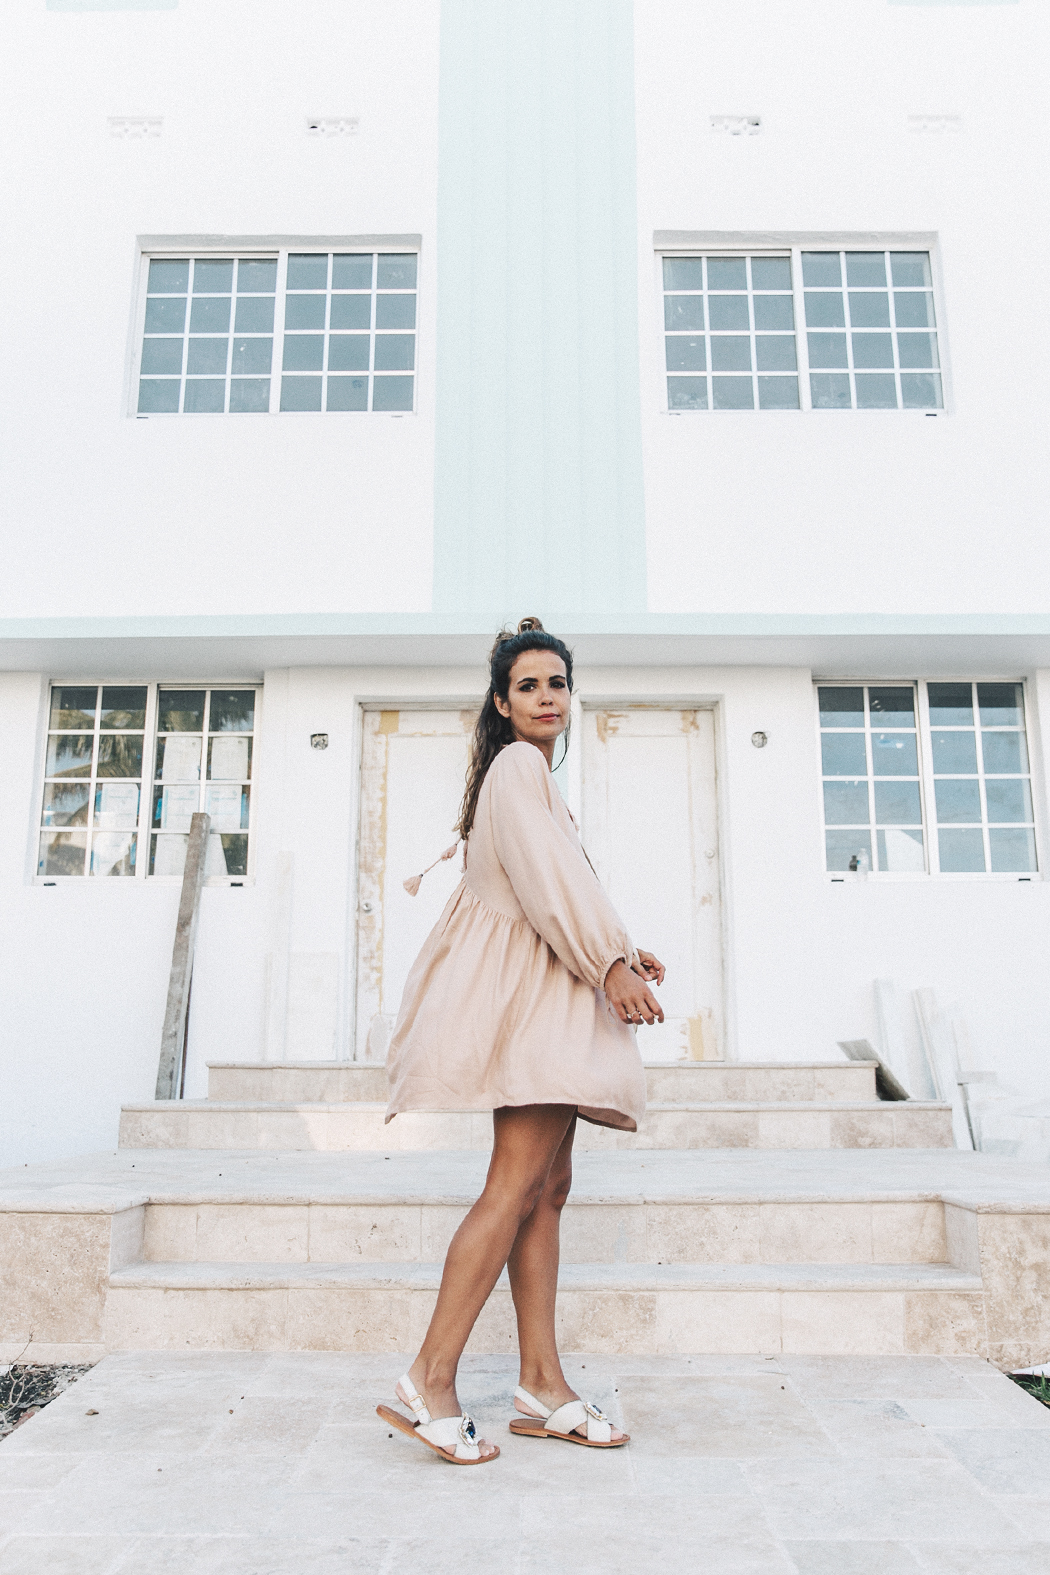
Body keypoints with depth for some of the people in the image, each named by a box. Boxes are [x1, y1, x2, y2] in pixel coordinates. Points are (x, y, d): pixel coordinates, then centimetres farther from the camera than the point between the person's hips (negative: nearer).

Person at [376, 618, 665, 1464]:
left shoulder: (535, 776, 26)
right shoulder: (517, 765, -5)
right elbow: (543, 877, -16)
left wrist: (619, 951, 19)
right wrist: (610, 963, -18)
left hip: (547, 989, 10)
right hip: (528, 987, -10)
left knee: (548, 1187, 6)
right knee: (516, 1186, -14)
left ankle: (543, 1385, 9)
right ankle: (431, 1380, -11)